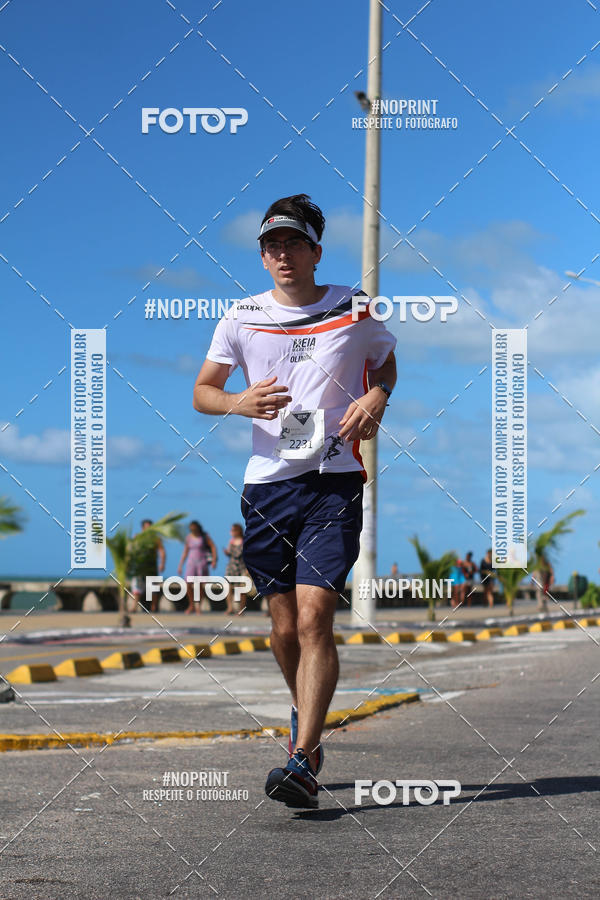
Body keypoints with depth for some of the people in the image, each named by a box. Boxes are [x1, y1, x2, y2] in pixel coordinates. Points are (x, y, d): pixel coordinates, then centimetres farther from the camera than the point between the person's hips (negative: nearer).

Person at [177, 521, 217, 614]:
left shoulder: (204, 536, -1)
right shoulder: (189, 537, 8)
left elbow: (213, 547, -3)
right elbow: (185, 552, 13)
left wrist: (214, 560, -15)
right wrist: (180, 565, 10)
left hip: (202, 561, -2)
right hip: (191, 562, 2)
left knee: (200, 585, -4)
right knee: (188, 584, -9)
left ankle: (198, 606, 10)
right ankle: (191, 605, 7)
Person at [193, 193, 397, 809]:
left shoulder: (355, 309, 3)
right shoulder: (243, 318, 5)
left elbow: (386, 363, 22)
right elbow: (201, 392, 12)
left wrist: (375, 398, -1)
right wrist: (240, 403, -10)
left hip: (335, 481, -2)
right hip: (267, 482, 2)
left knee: (314, 618, -15)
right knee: (284, 627, 8)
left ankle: (303, 762, -16)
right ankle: (305, 717, 36)